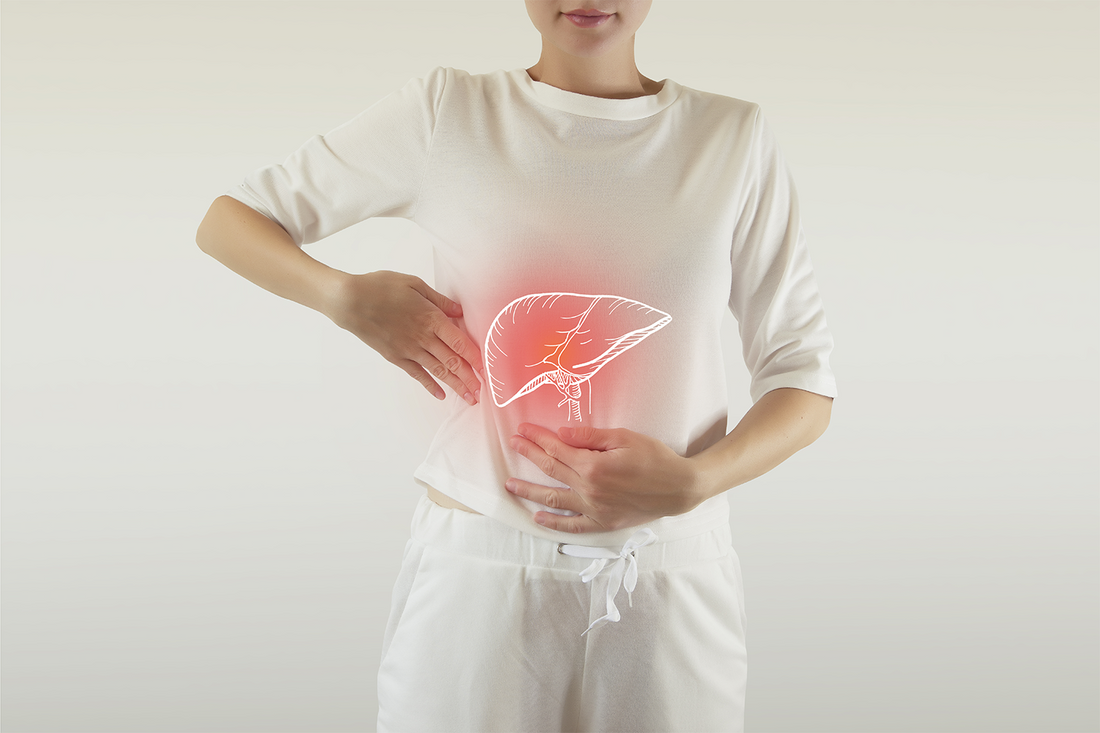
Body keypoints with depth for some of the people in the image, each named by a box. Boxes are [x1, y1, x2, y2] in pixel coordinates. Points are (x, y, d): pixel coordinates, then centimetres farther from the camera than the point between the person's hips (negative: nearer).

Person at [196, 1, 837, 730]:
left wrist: (690, 483, -16)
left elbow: (805, 379, 2)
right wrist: (347, 296, -13)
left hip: (672, 582, 1)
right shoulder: (443, 112, -2)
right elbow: (227, 220, 6)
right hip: (478, 563, -1)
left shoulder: (735, 136, 0)